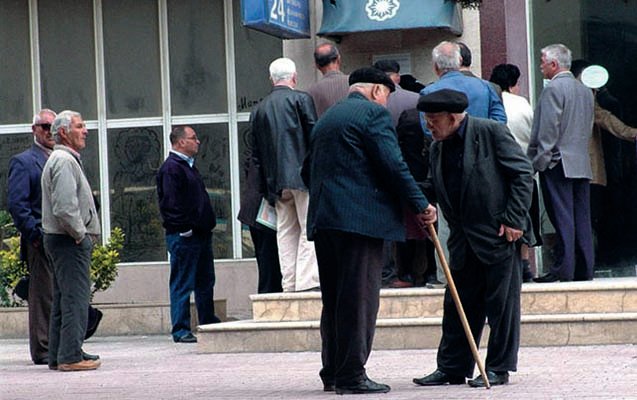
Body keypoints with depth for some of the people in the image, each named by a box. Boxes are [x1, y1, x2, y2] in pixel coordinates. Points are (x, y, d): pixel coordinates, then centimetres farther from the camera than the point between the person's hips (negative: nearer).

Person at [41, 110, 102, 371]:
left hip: (59, 239, 11)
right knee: (75, 299, -10)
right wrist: (80, 234, -15)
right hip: (70, 242, -11)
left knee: (63, 300, 13)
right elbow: (65, 207, -25)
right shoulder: (64, 161, -15)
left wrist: (83, 233, 17)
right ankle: (70, 357, -10)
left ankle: (58, 355, 17)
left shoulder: (64, 159, 20)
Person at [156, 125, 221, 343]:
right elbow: (171, 203, -20)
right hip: (184, 236, -10)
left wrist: (208, 225, 18)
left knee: (205, 282, 15)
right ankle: (181, 331, -2)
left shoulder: (188, 166, 19)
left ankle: (209, 324, 24)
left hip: (201, 235, 10)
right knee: (182, 284, -5)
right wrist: (185, 230, -20)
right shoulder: (171, 168, -13)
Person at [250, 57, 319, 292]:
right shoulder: (301, 99, -3)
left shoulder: (259, 110, 13)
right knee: (310, 228, -4)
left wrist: (270, 188, 15)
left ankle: (289, 283, 7)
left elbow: (256, 153, 13)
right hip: (302, 174, -5)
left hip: (276, 181, 5)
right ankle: (307, 281, -10)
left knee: (286, 231, 9)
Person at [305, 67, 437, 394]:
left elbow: (308, 169, 25)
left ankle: (332, 373, 15)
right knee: (359, 297, -7)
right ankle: (351, 376, -8)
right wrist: (421, 205, -7)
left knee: (334, 299, 12)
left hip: (323, 219, 8)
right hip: (361, 217, -8)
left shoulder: (326, 118, 22)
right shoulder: (373, 112, -4)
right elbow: (393, 166, -12)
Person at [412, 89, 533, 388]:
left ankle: (498, 369, 9)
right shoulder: (437, 149, 10)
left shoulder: (491, 133, -10)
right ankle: (452, 368, 16)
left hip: (500, 233, -6)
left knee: (501, 303, 1)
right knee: (458, 304, 9)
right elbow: (438, 192, 16)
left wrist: (513, 220, -14)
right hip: (464, 240, 7)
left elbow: (523, 173, -10)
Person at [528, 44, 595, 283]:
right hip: (582, 164, 8)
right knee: (582, 218, 7)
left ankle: (563, 270, -10)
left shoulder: (553, 89, -10)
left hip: (558, 164, -8)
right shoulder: (586, 91, 15)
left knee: (562, 218, -8)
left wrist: (540, 160, -10)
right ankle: (585, 269, 8)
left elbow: (548, 129, -14)